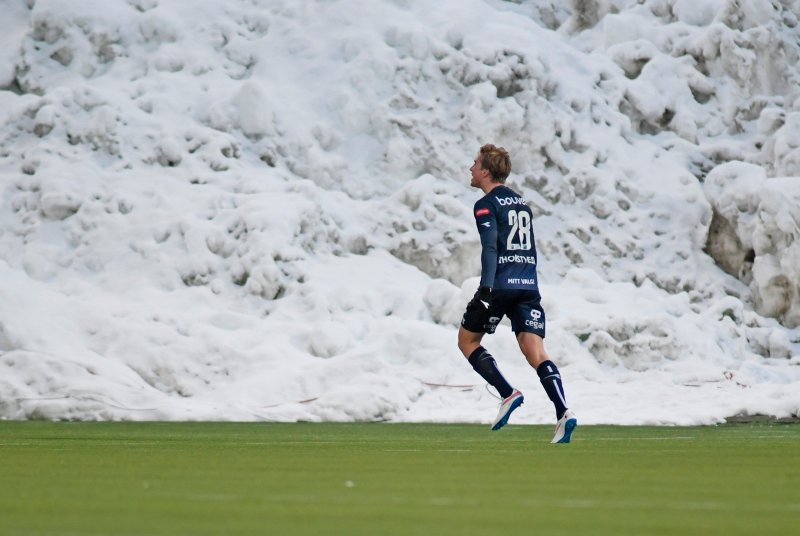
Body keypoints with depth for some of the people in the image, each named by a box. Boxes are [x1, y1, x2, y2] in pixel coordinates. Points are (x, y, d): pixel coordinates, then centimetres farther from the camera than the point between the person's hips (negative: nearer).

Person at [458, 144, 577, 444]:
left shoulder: (486, 205, -3)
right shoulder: (521, 203, 21)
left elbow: (490, 248, -16)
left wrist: (485, 290, -23)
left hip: (501, 284, -6)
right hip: (529, 284, 6)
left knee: (467, 340, 13)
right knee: (536, 353, -4)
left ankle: (508, 394, -2)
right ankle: (563, 413, -23)